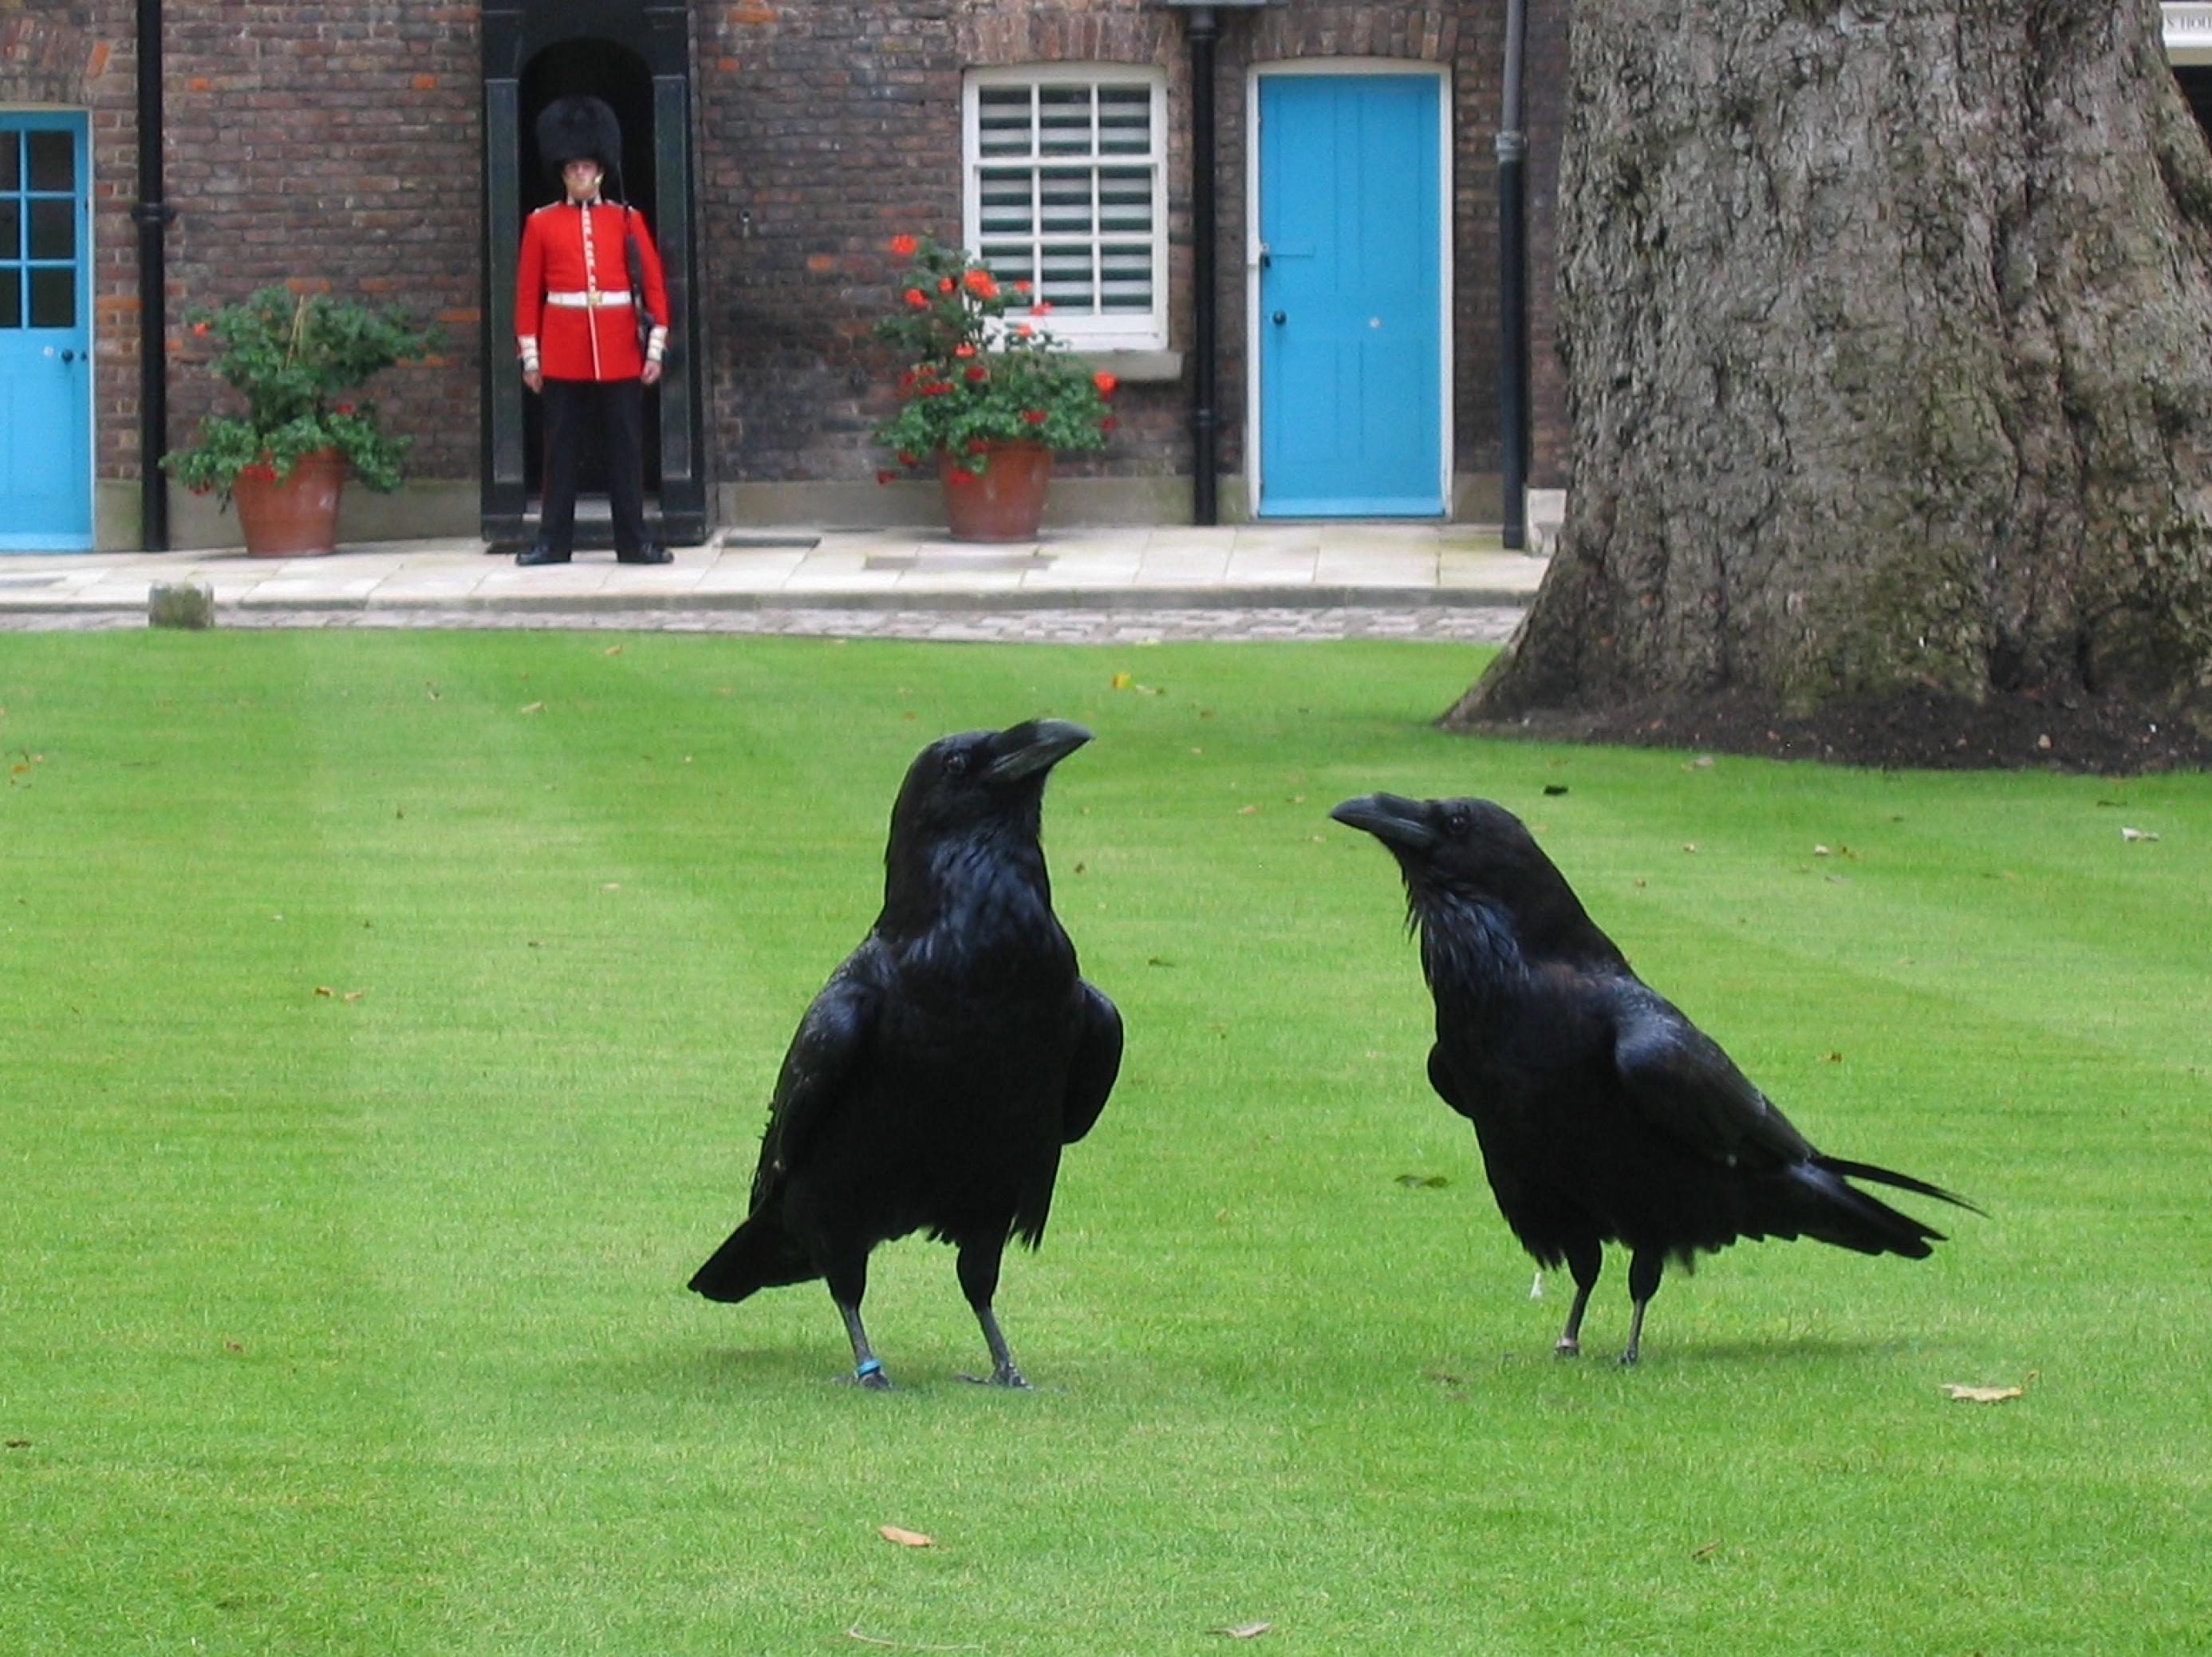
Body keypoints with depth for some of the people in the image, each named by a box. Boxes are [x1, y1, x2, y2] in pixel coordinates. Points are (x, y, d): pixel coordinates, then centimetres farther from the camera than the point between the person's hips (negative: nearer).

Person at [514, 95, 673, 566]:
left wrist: (656, 347, -1)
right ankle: (553, 542, 7)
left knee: (626, 448, 3)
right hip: (563, 353, 0)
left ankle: (633, 541, 7)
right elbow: (527, 293, 5)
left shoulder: (627, 220, 7)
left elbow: (654, 285, 6)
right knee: (561, 450, 3)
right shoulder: (542, 223, 5)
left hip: (619, 351, 0)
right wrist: (529, 355, 0)